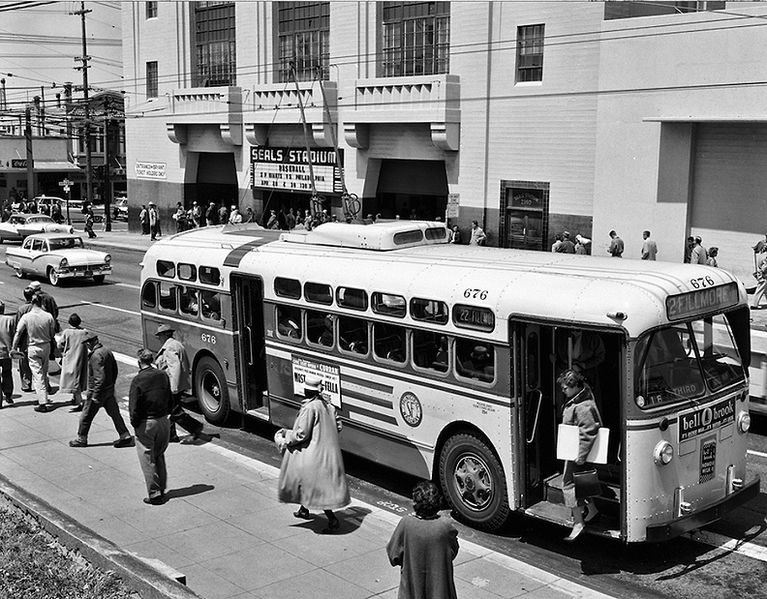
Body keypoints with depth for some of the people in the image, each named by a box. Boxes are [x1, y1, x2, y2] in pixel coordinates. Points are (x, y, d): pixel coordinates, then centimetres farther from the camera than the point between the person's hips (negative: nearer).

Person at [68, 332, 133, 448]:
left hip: (97, 391, -8)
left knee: (86, 416, 9)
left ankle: (81, 439, 22)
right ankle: (125, 436, 13)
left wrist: (95, 396, -21)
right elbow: (115, 371, 13)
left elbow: (100, 378, -27)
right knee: (114, 413, 13)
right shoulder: (107, 351, 3)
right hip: (109, 390, 8)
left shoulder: (96, 356, -23)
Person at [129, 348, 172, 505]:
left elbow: (134, 406, -17)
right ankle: (161, 489, 26)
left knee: (148, 460, 4)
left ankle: (154, 494, 6)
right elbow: (170, 400, 9)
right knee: (159, 457, 20)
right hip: (164, 422, 6)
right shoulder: (162, 376, 2)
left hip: (146, 424, -6)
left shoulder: (138, 380, -16)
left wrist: (135, 424, -3)